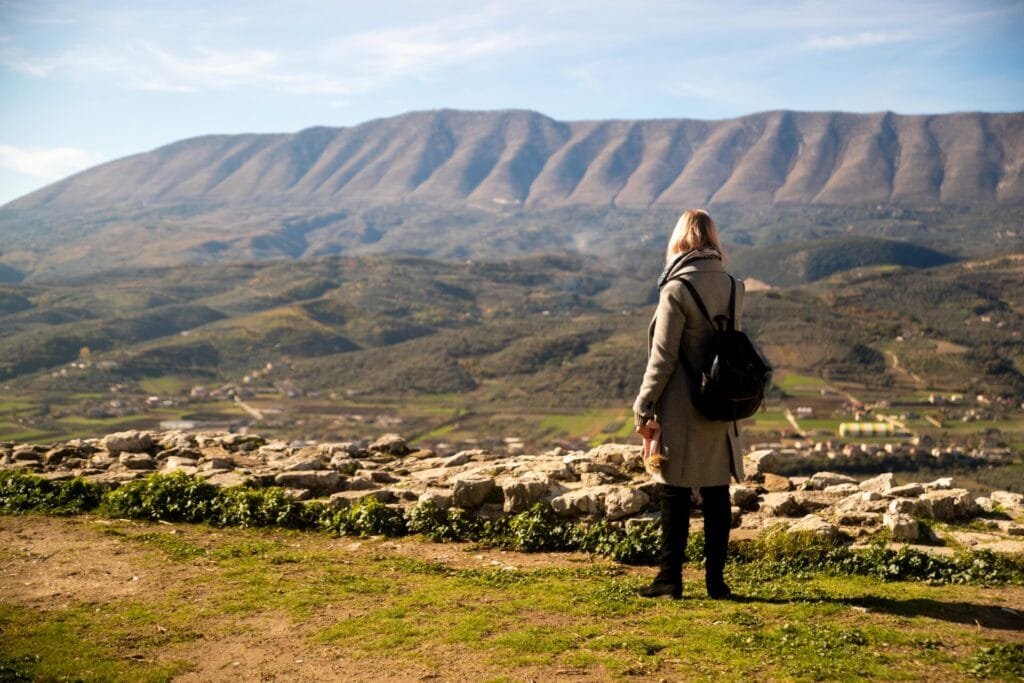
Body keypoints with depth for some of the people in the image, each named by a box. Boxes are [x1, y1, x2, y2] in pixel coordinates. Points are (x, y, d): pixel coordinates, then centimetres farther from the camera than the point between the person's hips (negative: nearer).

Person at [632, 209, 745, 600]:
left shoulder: (677, 289, -14)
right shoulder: (731, 286, 5)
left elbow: (663, 358, -14)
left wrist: (644, 408, -7)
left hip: (681, 413, -6)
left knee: (675, 497, 3)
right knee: (717, 497, 10)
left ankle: (670, 579, 11)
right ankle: (715, 580, 16)